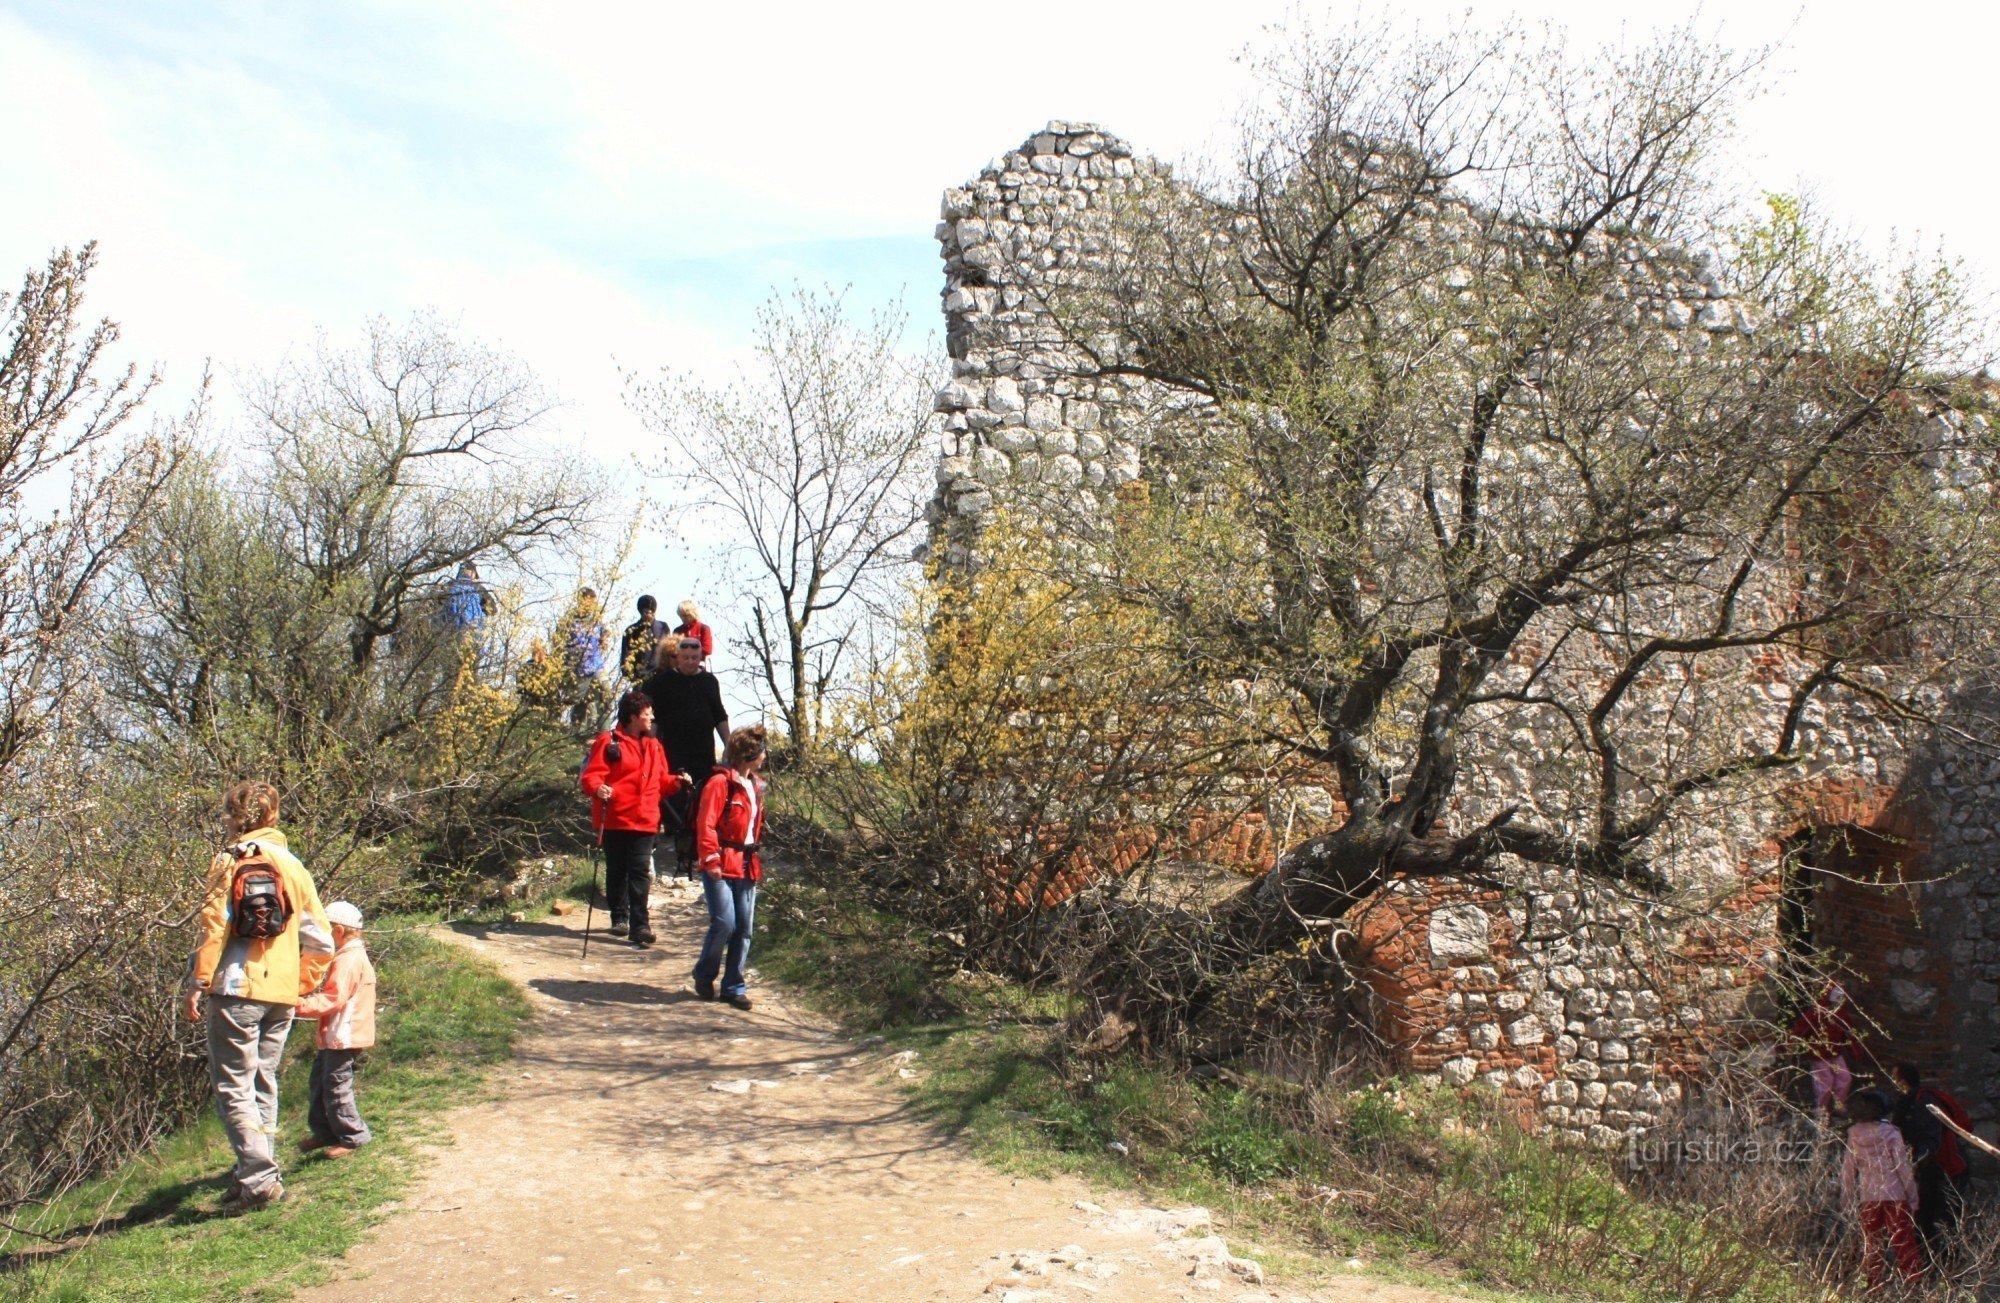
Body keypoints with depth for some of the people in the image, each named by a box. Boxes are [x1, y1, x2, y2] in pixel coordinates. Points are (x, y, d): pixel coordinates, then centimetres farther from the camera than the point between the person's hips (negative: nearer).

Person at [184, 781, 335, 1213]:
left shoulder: (229, 861, -2)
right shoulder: (294, 867, 13)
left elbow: (214, 926, -12)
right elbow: (320, 942, 12)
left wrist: (198, 983, -7)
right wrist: (300, 986, 20)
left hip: (237, 989, -6)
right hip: (282, 994, 6)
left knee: (233, 1087, -2)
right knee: (262, 1085, 15)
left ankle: (258, 1179, -8)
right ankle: (258, 1175, 17)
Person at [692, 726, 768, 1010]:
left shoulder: (755, 786, 16)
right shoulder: (720, 782, -9)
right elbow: (706, 825, -14)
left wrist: (756, 859, 17)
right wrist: (710, 860, -19)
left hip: (747, 866, 8)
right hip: (721, 866, -8)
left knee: (745, 927, 4)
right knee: (724, 923, -12)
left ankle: (734, 986, 13)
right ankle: (704, 976, 11)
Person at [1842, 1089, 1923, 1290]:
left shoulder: (1853, 1137, 3)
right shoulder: (1890, 1133, -7)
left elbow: (1848, 1170, 6)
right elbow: (1902, 1165, -8)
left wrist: (1847, 1201, 14)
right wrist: (1912, 1193, 1)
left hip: (1867, 1197, 3)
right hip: (1894, 1193, -3)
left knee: (1871, 1243, 10)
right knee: (1903, 1241, 4)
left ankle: (1873, 1285, 9)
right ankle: (1911, 1279, 2)